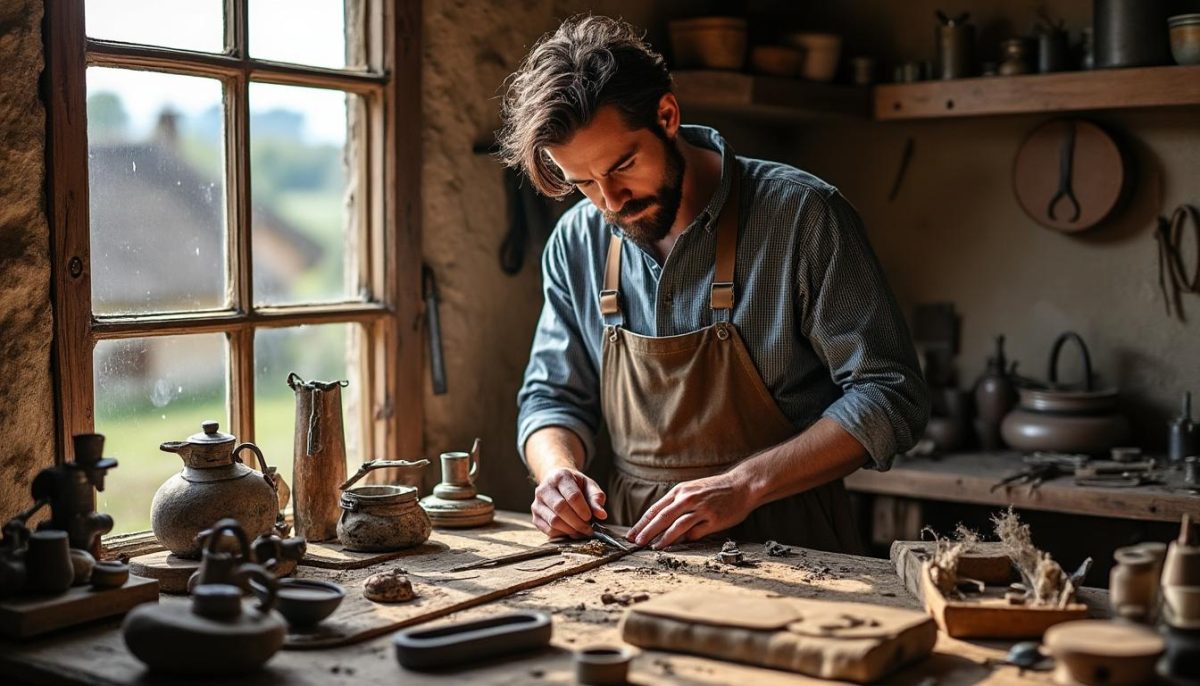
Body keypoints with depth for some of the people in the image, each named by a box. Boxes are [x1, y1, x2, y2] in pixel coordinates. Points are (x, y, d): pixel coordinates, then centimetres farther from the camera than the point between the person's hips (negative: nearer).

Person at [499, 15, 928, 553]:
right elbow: (553, 398, 13)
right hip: (637, 545, 5)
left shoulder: (801, 213, -10)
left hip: (785, 548, -4)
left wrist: (744, 484, -20)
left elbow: (889, 396, -10)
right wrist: (557, 469, -9)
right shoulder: (576, 244, 3)